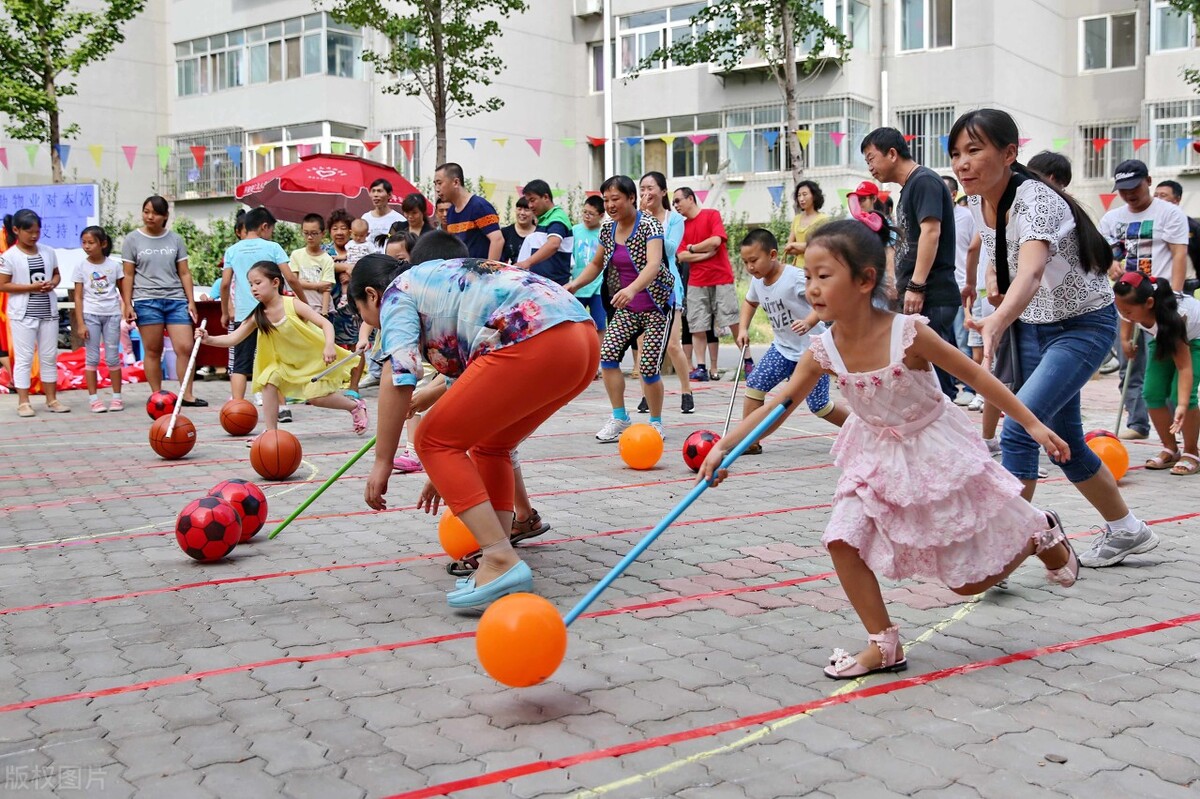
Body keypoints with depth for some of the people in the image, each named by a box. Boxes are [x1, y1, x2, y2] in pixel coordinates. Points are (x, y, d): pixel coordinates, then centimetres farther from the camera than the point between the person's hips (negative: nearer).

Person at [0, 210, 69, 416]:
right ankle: (23, 402, 5)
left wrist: (52, 283, -7)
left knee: (49, 356, 10)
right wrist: (31, 287, -18)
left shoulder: (48, 252, 6)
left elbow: (56, 274, 17)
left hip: (48, 312, 4)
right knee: (24, 358, -1)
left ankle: (52, 399, 18)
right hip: (23, 314, -4)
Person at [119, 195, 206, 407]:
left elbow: (184, 273, 12)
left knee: (185, 347, -7)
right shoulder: (132, 239, 6)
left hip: (176, 299, 2)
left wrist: (191, 301, 5)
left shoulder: (175, 239, 12)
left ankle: (187, 395, -2)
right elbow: (128, 275, 5)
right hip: (146, 300, -2)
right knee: (152, 351, 0)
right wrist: (127, 305, -1)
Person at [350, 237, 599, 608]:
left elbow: (399, 377, -6)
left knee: (433, 441, 2)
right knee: (489, 444, 25)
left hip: (532, 343, -10)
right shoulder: (446, 282, 35)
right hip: (584, 339, 10)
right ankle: (497, 549, 17)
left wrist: (383, 462, 0)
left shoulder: (398, 292, 11)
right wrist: (450, 473, 39)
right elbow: (465, 380, 35)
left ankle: (501, 561, -8)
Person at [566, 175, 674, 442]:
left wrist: (632, 288, -52)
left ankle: (656, 422, 11)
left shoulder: (649, 225, -18)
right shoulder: (608, 230, 2)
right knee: (607, 355, -10)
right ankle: (619, 418, 2)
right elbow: (596, 264, 17)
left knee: (648, 366, -10)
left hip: (656, 305, -6)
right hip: (626, 307, 6)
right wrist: (575, 284, -1)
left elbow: (654, 264, -34)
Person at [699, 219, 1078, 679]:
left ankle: (1041, 535, 36)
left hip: (936, 455, -4)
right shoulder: (823, 351, -15)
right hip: (879, 456, 4)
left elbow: (976, 376, -16)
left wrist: (1034, 426, -13)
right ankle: (884, 646, 0)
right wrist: (723, 447, -18)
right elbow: (779, 405, -9)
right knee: (842, 540, -15)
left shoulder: (908, 334, -27)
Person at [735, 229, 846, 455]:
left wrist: (809, 322, -41)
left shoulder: (795, 277, -23)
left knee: (818, 406, -2)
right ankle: (750, 442, -3)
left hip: (812, 348, -7)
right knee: (754, 385, -9)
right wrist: (743, 328, 8)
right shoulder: (757, 281, 0)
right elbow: (750, 301, 22)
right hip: (782, 347, 7)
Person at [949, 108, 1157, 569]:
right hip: (1032, 325, 8)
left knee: (1019, 430, -23)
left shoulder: (1034, 200, -30)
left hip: (1084, 327, -8)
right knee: (1064, 441, 14)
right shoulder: (979, 201, -7)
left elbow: (1031, 272, -50)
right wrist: (993, 275, -1)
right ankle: (1127, 531, 35)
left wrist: (997, 323, -68)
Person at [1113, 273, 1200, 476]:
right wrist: (1126, 339, -2)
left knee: (1181, 393, -22)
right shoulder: (1132, 307, -27)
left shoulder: (1172, 316, -42)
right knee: (1152, 392, -10)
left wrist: (1182, 405, -51)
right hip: (1162, 338, 6)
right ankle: (1170, 450, 4)